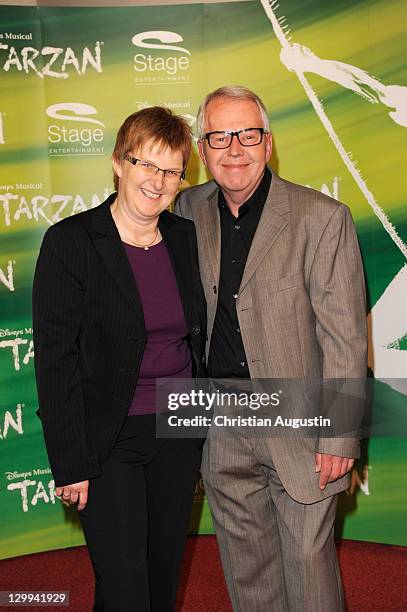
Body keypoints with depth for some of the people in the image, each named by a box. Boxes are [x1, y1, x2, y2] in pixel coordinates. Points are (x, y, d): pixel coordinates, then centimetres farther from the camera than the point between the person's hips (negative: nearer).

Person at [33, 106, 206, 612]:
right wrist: (70, 463, -13)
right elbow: (55, 358, -12)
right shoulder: (70, 242, -11)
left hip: (179, 434, 5)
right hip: (107, 441, -4)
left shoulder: (186, 238, 4)